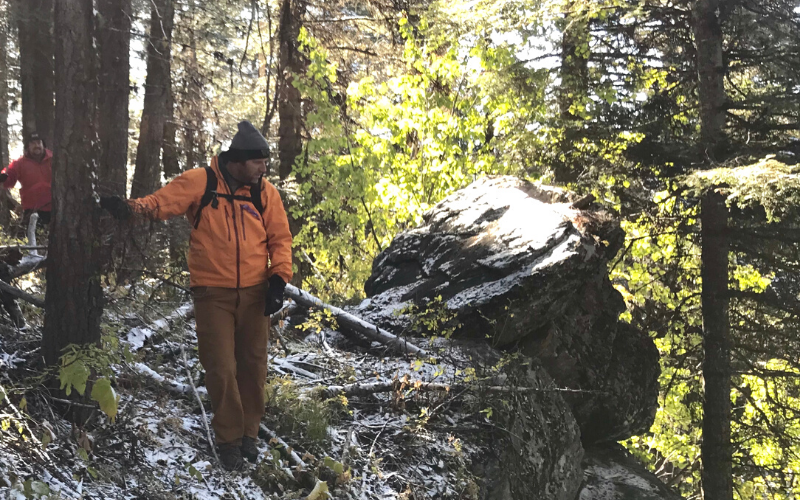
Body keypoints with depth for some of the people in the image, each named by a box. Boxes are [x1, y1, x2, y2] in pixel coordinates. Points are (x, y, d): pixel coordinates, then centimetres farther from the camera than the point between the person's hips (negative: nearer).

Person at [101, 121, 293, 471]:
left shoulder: (265, 192, 4)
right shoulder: (200, 183, -5)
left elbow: (280, 237, 7)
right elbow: (163, 202, -14)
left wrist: (278, 278, -5)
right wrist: (132, 207, -35)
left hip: (254, 293, 3)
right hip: (212, 294, -3)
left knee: (253, 365, 9)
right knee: (221, 369, -2)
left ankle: (249, 433, 26)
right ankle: (229, 439, 14)